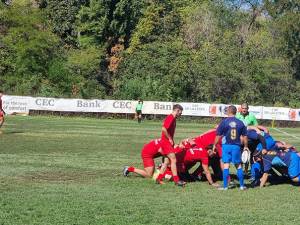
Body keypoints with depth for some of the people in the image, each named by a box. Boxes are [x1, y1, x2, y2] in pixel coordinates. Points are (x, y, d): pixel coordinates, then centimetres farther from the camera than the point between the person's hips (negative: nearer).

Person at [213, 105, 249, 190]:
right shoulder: (240, 123, 4)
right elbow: (244, 136, 9)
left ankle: (225, 186, 1)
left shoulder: (224, 122, -5)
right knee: (238, 165, 11)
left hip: (226, 146, -2)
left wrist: (214, 145, 10)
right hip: (236, 146, 2)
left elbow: (218, 135, -2)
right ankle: (242, 185, 15)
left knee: (226, 165, 1)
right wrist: (245, 146, 22)